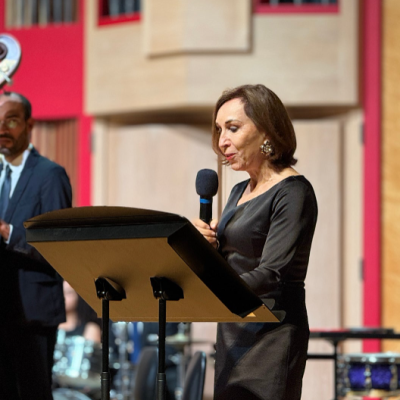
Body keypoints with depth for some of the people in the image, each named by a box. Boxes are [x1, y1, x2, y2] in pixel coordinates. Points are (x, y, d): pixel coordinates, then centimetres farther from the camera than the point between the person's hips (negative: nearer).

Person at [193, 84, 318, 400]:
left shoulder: (292, 192, -10)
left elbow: (271, 274, -22)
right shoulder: (240, 193, 15)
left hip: (272, 335, -8)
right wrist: (206, 246, -1)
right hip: (233, 336, 8)